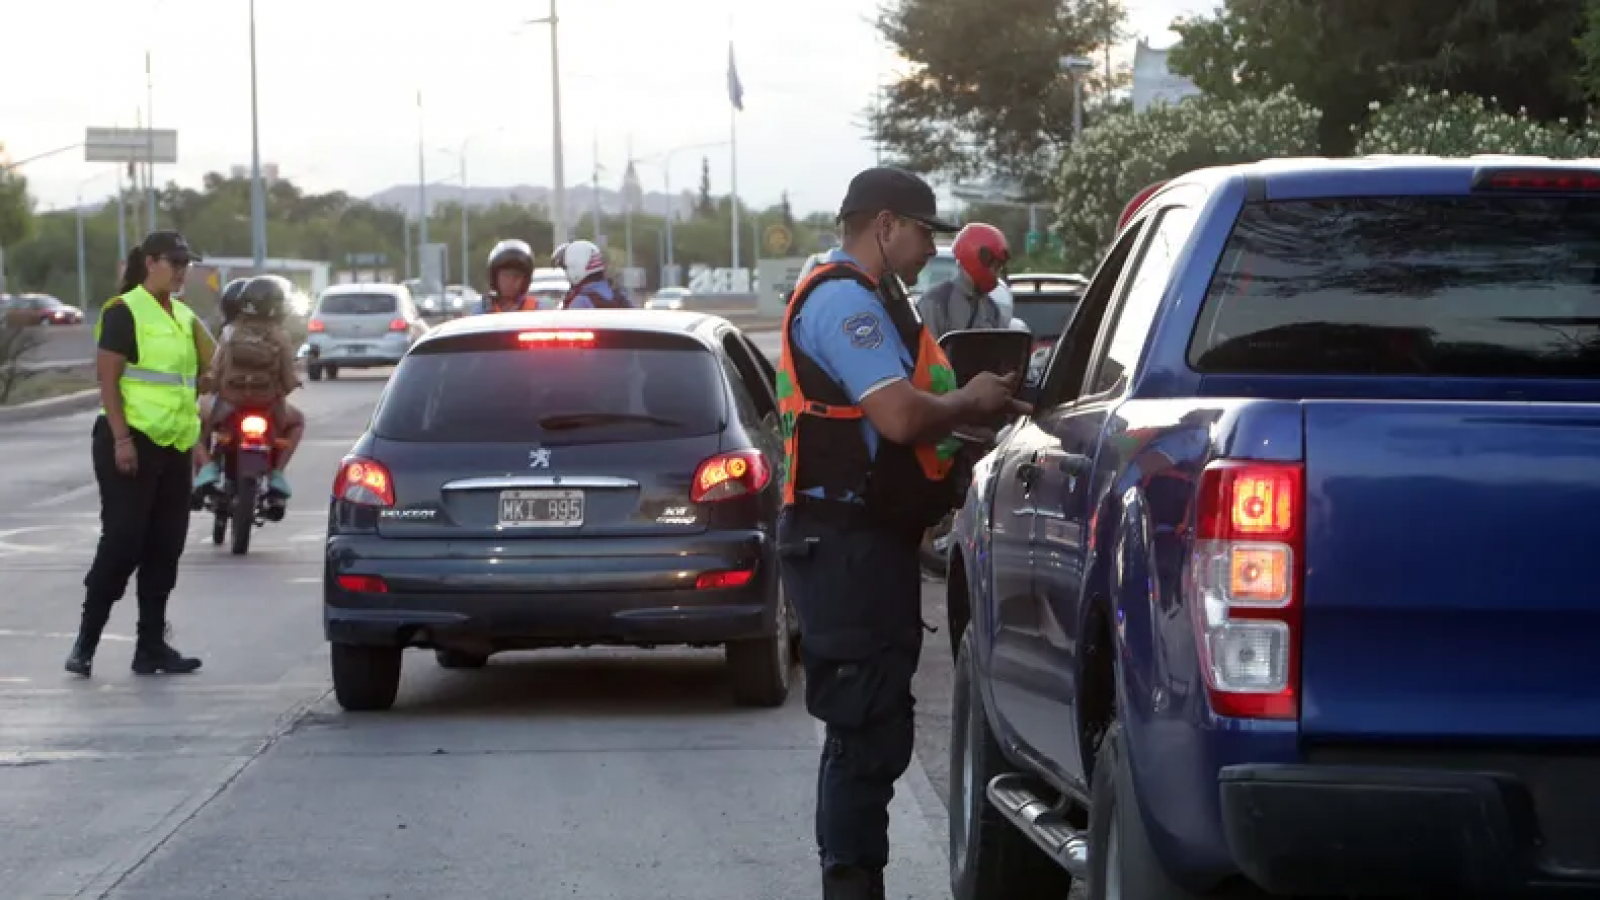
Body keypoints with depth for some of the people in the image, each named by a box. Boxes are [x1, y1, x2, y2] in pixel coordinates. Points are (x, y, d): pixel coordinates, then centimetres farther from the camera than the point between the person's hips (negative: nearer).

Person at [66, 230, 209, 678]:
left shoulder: (184, 316, 14)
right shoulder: (124, 312, -8)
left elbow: (209, 366, 21)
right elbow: (107, 378, -13)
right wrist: (121, 439, -20)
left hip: (175, 445, 7)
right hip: (133, 441, -7)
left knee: (164, 548, 7)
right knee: (122, 544, -8)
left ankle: (151, 645, 12)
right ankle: (86, 641, 0)